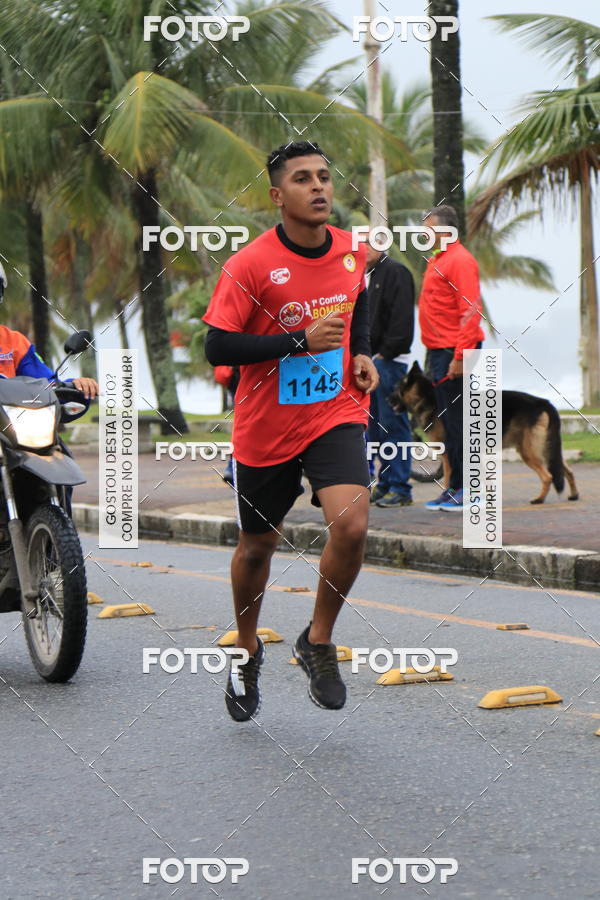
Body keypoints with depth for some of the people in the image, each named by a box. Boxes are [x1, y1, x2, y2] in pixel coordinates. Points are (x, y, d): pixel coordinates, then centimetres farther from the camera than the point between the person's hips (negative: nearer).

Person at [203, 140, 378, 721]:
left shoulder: (351, 250, -1)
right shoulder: (250, 265, -15)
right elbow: (216, 348, -17)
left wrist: (361, 353, 5)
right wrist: (299, 340, -24)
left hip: (337, 414, 2)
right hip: (266, 428, -2)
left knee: (351, 526, -22)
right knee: (257, 546, 14)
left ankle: (318, 642, 2)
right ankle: (247, 651, 41)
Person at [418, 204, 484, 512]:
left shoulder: (460, 261, -12)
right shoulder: (436, 261, 18)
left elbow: (470, 312, -18)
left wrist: (460, 356, -23)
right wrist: (435, 356, 17)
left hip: (454, 352, -10)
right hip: (440, 353, 10)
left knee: (458, 421, -7)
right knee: (447, 422, 11)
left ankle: (468, 490, -4)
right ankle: (455, 487, 16)